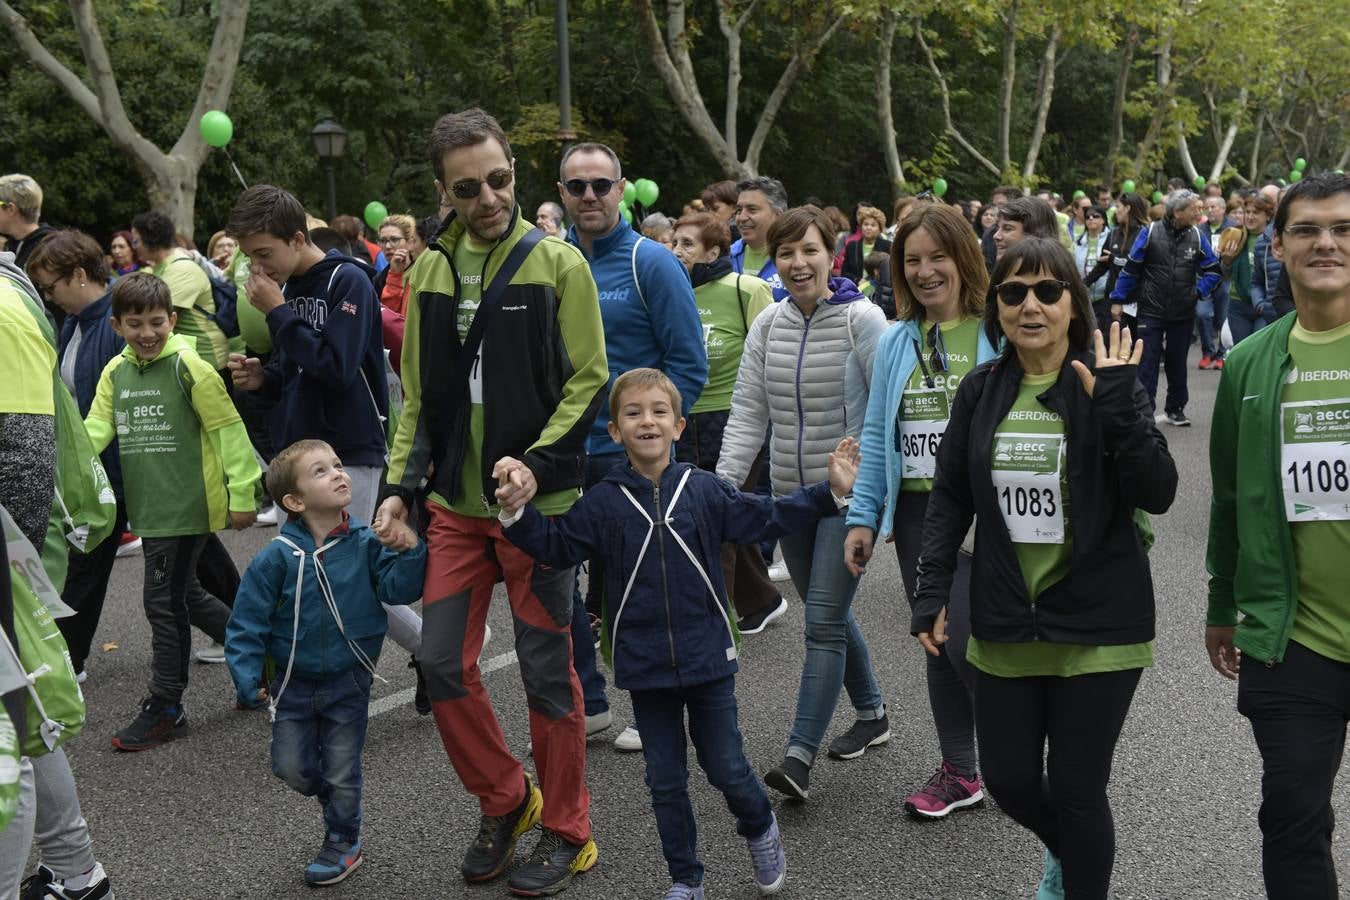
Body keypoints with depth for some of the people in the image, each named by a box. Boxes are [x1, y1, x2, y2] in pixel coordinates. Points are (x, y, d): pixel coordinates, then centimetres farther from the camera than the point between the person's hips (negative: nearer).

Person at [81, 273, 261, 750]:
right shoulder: (115, 372, 8)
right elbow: (95, 428, 3)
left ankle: (164, 709, 9)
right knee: (185, 595, 16)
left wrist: (241, 494, -11)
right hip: (150, 508, 7)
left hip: (187, 506, -7)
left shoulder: (188, 366, -12)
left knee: (165, 602, -3)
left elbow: (228, 429, -11)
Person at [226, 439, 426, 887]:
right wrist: (249, 681, -12)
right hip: (294, 683, 1)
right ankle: (335, 798, 42)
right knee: (291, 767, 11)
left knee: (341, 772, 10)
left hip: (348, 682, -1)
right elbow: (247, 625, -8)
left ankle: (342, 841, 32)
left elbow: (399, 589, -16)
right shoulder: (276, 558, -14)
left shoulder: (365, 545, -11)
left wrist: (408, 551, -32)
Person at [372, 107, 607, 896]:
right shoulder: (431, 269, 8)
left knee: (547, 670, 4)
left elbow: (589, 382, -8)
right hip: (456, 504, 5)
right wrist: (401, 487, 4)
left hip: (537, 503, -5)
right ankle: (506, 801, 28)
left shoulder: (557, 262, -7)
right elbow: (419, 395, 13)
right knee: (445, 663, 6)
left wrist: (535, 462, -20)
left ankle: (566, 832, 21)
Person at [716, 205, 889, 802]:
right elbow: (748, 413, 3)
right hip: (791, 495, 6)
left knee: (823, 621, -10)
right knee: (829, 614, 17)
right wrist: (722, 485, -6)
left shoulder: (862, 319, -10)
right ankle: (872, 714, 36)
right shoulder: (768, 325, 4)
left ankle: (799, 755, -8)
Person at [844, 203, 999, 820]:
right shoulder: (895, 343, 9)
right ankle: (958, 772, 28)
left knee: (965, 641, -10)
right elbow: (876, 436, 11)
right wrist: (862, 517, 6)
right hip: (916, 514, 5)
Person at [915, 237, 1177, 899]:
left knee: (1077, 791, 4)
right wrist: (931, 593, 1)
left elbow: (1158, 494, -15)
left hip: (1097, 627, -3)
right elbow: (949, 501, 8)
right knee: (1008, 780, 14)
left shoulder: (1108, 385, -7)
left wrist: (1117, 406, -25)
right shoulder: (980, 391, 2)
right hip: (1004, 626, 4)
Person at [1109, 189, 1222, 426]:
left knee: (1177, 364, 13)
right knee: (1147, 363, -3)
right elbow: (1131, 269, -3)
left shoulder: (1198, 236, -1)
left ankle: (1176, 409, 24)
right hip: (1151, 312, -3)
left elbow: (1213, 270, 7)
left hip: (1183, 315, 3)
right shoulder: (1150, 233, -8)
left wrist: (1198, 291, -7)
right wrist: (1118, 299, -3)